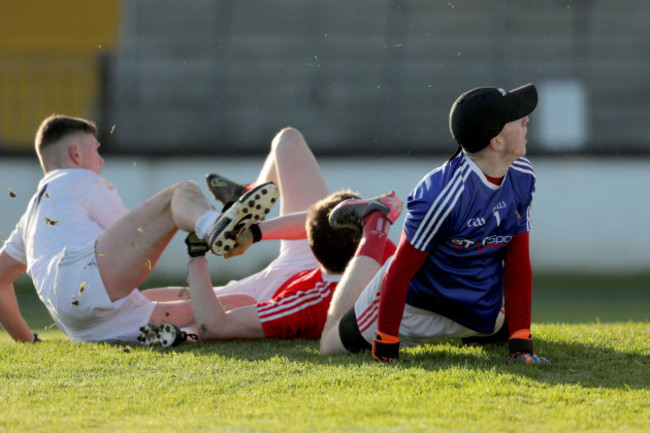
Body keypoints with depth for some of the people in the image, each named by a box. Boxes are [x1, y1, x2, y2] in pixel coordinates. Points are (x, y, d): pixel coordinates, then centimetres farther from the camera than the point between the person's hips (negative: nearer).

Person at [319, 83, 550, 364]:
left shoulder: (522, 176, -14)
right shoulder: (443, 196, -35)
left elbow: (518, 264, -9)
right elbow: (399, 274, -28)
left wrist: (521, 346, -13)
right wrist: (385, 352, -24)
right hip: (416, 305, -5)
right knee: (333, 346, 12)